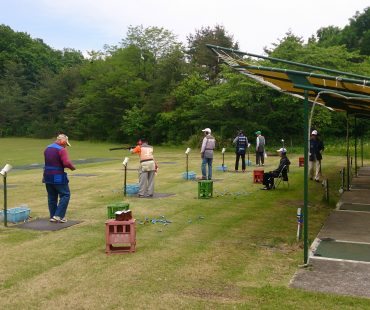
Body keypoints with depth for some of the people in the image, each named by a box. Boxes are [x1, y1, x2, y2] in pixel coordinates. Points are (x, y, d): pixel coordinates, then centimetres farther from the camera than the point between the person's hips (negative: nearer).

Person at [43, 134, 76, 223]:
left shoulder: (47, 149, 12)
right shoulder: (61, 150, -14)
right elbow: (66, 163, -24)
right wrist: (72, 167, -7)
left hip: (47, 176, 8)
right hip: (58, 177, -8)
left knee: (51, 197, 14)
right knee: (65, 195, 3)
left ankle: (52, 216, 17)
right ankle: (59, 215, -3)